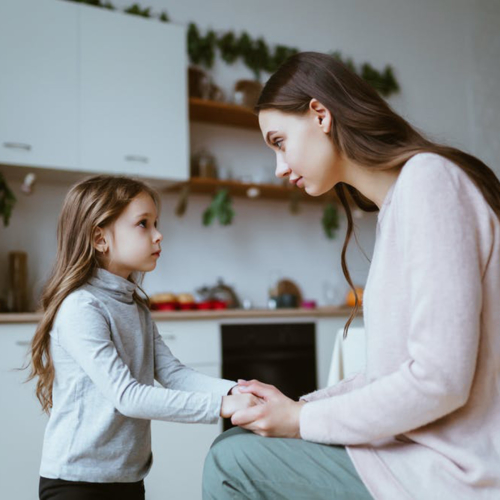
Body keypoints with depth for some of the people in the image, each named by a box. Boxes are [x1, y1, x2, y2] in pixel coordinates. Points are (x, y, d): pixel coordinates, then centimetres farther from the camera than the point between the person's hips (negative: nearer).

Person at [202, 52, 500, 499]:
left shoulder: (428, 177, -16)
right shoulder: (396, 202, 13)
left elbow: (440, 380, -22)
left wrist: (303, 420, -12)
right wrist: (295, 406, 4)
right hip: (419, 448, 9)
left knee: (231, 462, -10)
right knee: (239, 441, 9)